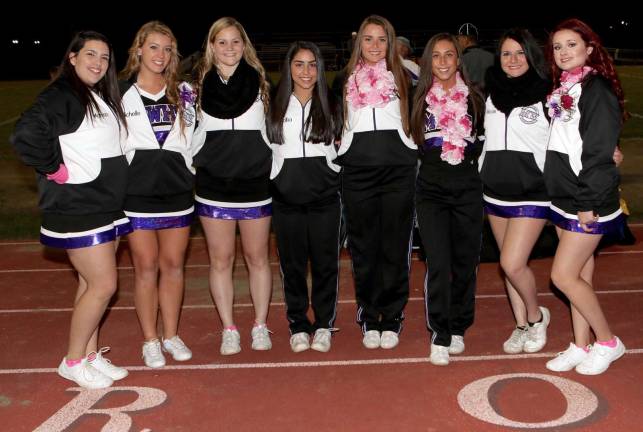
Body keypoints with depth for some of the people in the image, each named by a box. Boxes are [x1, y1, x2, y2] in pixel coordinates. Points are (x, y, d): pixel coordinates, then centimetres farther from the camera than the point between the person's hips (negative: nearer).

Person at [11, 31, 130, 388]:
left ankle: (91, 354, 26)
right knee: (104, 285, -6)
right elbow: (26, 135, -28)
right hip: (77, 210, -8)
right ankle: (73, 362, 11)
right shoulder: (60, 96, -14)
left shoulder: (104, 99, 13)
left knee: (93, 283, 13)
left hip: (107, 208, 8)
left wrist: (115, 185, 9)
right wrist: (54, 169, -19)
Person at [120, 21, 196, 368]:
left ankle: (171, 335, 22)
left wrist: (189, 170, 7)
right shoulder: (120, 93, 0)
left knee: (173, 265, 8)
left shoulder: (184, 93, 8)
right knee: (146, 267, 3)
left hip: (178, 190, 3)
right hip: (137, 192, -2)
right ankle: (150, 340, 18)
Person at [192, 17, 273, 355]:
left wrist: (267, 163, 9)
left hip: (255, 184, 0)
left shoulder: (259, 81, 3)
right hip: (213, 185, 0)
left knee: (257, 257, 8)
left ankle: (260, 326, 21)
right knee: (220, 260, 5)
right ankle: (229, 330, 18)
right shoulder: (199, 85, 2)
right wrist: (198, 162, 4)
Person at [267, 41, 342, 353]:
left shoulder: (330, 106, 8)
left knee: (325, 262, 4)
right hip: (286, 198, 0)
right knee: (292, 263, 6)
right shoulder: (275, 107, 5)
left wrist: (333, 170, 7)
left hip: (324, 197, 0)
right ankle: (298, 325, 18)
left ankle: (323, 324, 17)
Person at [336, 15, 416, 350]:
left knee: (394, 247, 0)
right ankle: (369, 320, 14)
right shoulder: (346, 81, 13)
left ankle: (392, 319, 10)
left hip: (398, 170, -1)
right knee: (363, 247, 3)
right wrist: (337, 151, 8)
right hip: (357, 171, 1)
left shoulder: (403, 78, 11)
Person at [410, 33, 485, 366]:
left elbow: (484, 140, 17)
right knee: (439, 264, -11)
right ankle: (439, 335, -1)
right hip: (431, 190, -2)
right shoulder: (419, 99, 3)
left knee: (465, 263, 7)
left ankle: (458, 329, 23)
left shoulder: (474, 98, 6)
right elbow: (409, 141, 12)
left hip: (468, 190, 2)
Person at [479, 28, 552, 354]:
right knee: (509, 264, 11)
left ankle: (536, 316, 15)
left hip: (532, 193, -5)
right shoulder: (490, 93, 8)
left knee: (512, 263, -12)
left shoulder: (546, 94, -5)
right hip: (495, 191, 5)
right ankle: (522, 326, 26)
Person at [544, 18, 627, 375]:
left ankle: (607, 342, 13)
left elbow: (599, 151, -18)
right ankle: (580, 346, 23)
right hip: (565, 199, 8)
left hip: (588, 203, -8)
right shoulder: (562, 91, 12)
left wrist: (589, 204, -19)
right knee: (579, 274, 13)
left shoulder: (597, 90, -13)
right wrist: (564, 197, 10)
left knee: (564, 275, -6)